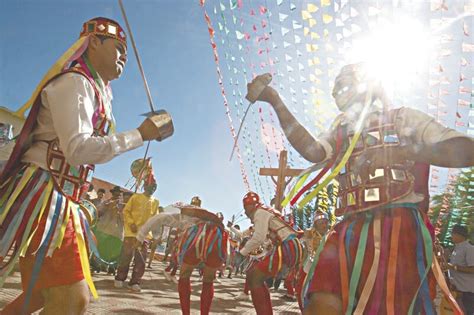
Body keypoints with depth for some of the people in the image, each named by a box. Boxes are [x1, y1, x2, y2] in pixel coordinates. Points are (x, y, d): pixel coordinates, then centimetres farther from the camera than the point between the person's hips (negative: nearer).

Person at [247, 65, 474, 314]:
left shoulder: (403, 118, 12)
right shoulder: (340, 131, 22)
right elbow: (312, 151, -1)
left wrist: (400, 151, -14)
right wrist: (275, 102, -6)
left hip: (397, 226, -3)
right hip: (350, 230, 3)